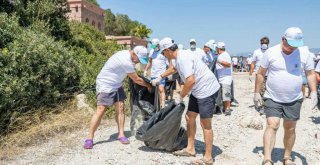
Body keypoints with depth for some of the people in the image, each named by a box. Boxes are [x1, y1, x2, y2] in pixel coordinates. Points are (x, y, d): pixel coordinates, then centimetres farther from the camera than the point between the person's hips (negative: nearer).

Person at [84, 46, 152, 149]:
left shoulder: (125, 54, 2)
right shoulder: (126, 62, -27)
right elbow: (136, 80, -16)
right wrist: (148, 86, -2)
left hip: (116, 85, 9)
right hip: (105, 85, -9)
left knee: (120, 108, 0)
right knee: (100, 111, -11)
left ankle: (121, 135, 5)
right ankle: (90, 139, -4)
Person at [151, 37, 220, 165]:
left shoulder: (183, 58, -21)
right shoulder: (179, 57, 11)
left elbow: (190, 81, -29)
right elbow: (174, 68, 35)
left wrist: (181, 96, -14)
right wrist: (160, 78, 39)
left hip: (207, 90, -10)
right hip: (198, 90, 10)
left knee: (205, 123, -4)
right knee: (190, 117, 14)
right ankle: (190, 149, 26)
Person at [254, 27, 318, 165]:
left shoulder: (303, 54, -4)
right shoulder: (270, 52, -8)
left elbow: (310, 73, 7)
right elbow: (260, 73, -1)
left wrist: (313, 91, -5)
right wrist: (257, 92, -1)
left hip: (294, 100, 3)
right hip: (273, 99, -2)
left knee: (290, 129, 12)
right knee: (272, 126, -14)